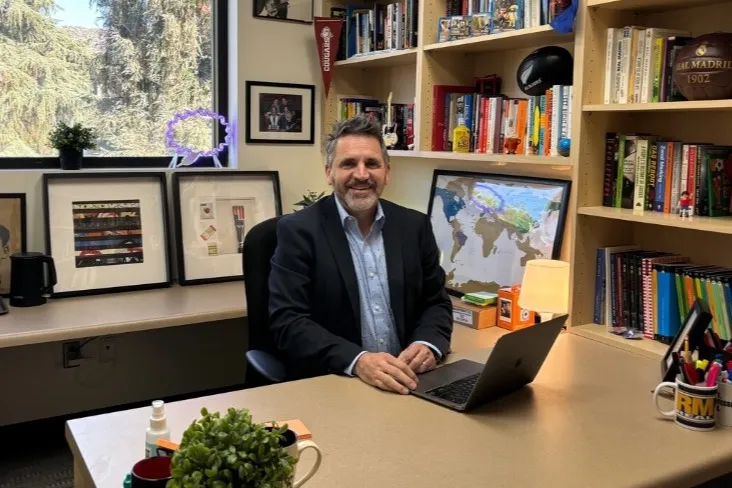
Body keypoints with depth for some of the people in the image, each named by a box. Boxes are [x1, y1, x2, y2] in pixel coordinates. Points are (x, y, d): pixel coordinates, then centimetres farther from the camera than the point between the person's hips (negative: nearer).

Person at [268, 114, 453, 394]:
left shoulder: (414, 226, 7)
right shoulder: (298, 231, -5)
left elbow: (436, 303, 12)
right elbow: (287, 321, -11)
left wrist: (428, 345, -10)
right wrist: (357, 361, -25)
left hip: (406, 381, 3)